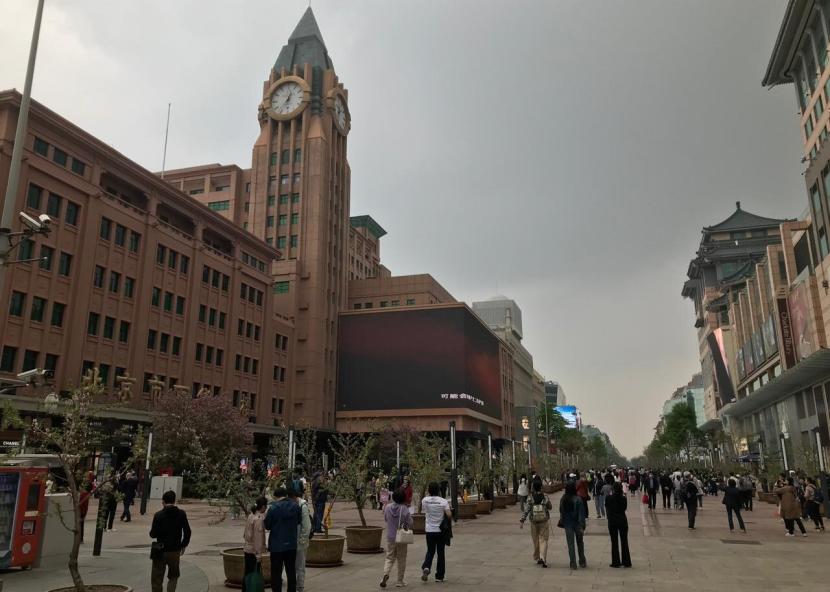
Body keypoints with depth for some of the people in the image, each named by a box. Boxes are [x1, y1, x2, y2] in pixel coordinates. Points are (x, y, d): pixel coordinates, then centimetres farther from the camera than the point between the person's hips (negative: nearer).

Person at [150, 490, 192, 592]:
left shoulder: (158, 515, -11)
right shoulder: (181, 514, -5)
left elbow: (153, 534, -11)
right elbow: (187, 532, -3)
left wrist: (152, 532, 12)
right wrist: (184, 545, 11)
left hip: (161, 550, -2)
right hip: (175, 550, 2)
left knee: (157, 578, 11)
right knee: (173, 576, 19)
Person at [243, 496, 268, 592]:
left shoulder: (251, 515, 7)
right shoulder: (259, 518, -19)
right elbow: (258, 537, -20)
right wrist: (258, 554, -16)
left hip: (247, 549, 8)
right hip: (253, 551, -8)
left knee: (248, 574, 14)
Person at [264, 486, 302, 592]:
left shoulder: (273, 508, -17)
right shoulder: (295, 506, -3)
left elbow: (267, 525, -10)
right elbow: (299, 520, 8)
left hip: (277, 545, -4)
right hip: (292, 544, 4)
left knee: (276, 573, 7)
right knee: (291, 571, 16)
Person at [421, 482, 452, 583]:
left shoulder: (425, 500, -6)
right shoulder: (443, 501, -11)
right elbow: (449, 515, -19)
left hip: (429, 530, 1)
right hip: (441, 530, -1)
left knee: (430, 551, 15)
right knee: (440, 553, 10)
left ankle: (426, 567, -10)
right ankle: (439, 576, 14)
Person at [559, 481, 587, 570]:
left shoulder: (563, 499, -5)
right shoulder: (578, 499, -15)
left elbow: (561, 512, 2)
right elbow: (581, 513, -15)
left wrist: (562, 523, 13)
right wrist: (582, 525, -11)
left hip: (567, 524, 2)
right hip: (577, 523, -1)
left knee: (570, 544, 7)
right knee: (580, 543, 17)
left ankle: (573, 564, 6)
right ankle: (582, 562, 26)